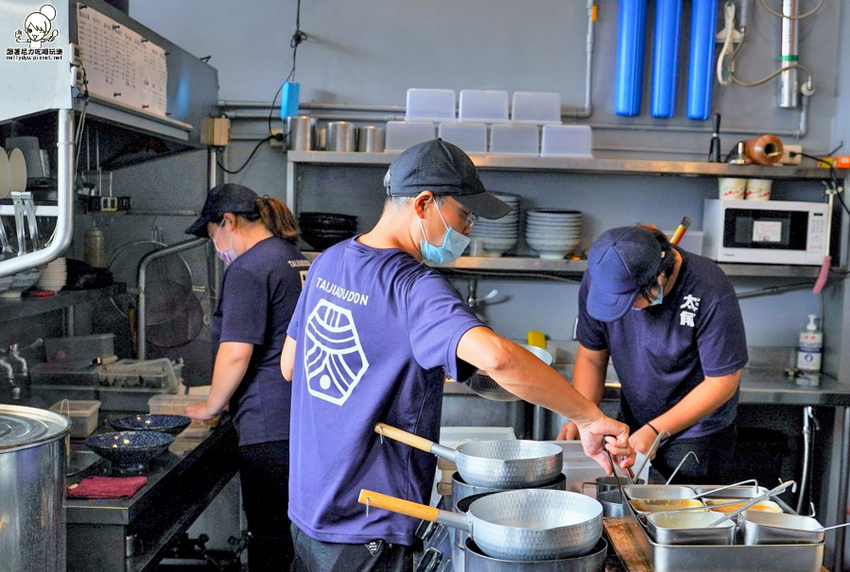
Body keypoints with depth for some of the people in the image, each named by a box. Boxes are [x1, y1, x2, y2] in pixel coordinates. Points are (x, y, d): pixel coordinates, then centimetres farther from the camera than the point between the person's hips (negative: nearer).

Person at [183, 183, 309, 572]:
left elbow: (236, 353, -17)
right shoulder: (300, 261, 15)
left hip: (270, 428, -9)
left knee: (269, 537, 1)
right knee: (296, 532, 17)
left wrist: (210, 407, 0)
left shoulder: (248, 270, -12)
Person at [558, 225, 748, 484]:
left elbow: (722, 382, -18)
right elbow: (591, 357, -1)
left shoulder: (711, 294, -26)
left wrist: (654, 431, -21)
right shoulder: (599, 279, -13)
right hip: (631, 426, 4)